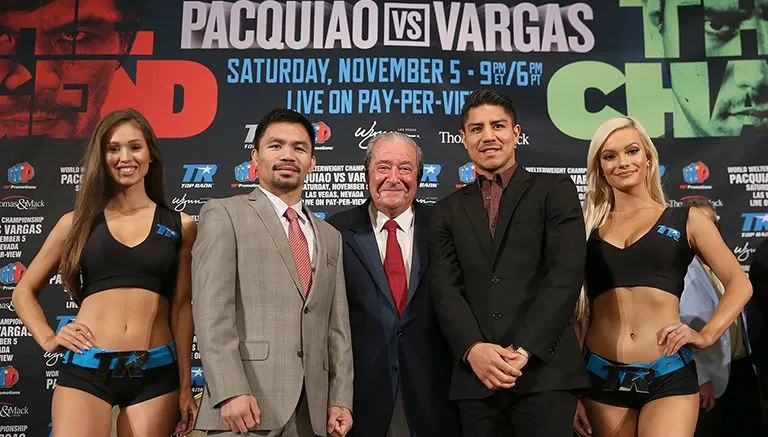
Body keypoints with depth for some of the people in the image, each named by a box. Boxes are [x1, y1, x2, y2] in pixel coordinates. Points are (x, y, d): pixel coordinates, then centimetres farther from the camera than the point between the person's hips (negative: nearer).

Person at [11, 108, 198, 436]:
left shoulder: (180, 226, 6)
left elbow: (181, 307, 7)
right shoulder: (78, 222, 7)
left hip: (155, 373, 0)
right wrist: (48, 339, 2)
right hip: (86, 369, 0)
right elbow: (24, 291, 17)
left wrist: (185, 386, 6)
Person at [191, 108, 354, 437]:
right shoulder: (224, 214, 2)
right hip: (248, 403, -4)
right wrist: (231, 391, -17)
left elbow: (338, 327, 14)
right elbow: (211, 312, -8)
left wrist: (340, 400, 5)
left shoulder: (330, 237, 18)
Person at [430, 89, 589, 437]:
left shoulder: (554, 191, 6)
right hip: (475, 376, 3)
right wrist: (473, 349, -13)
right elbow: (445, 288, 3)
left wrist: (524, 350, -14)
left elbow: (566, 273, -5)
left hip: (544, 370, -2)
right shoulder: (449, 210, 14)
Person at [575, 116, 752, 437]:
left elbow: (739, 284, 8)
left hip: (668, 375, -1)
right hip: (601, 375, 2)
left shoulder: (686, 220, 6)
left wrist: (707, 334, -6)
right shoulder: (589, 228, 8)